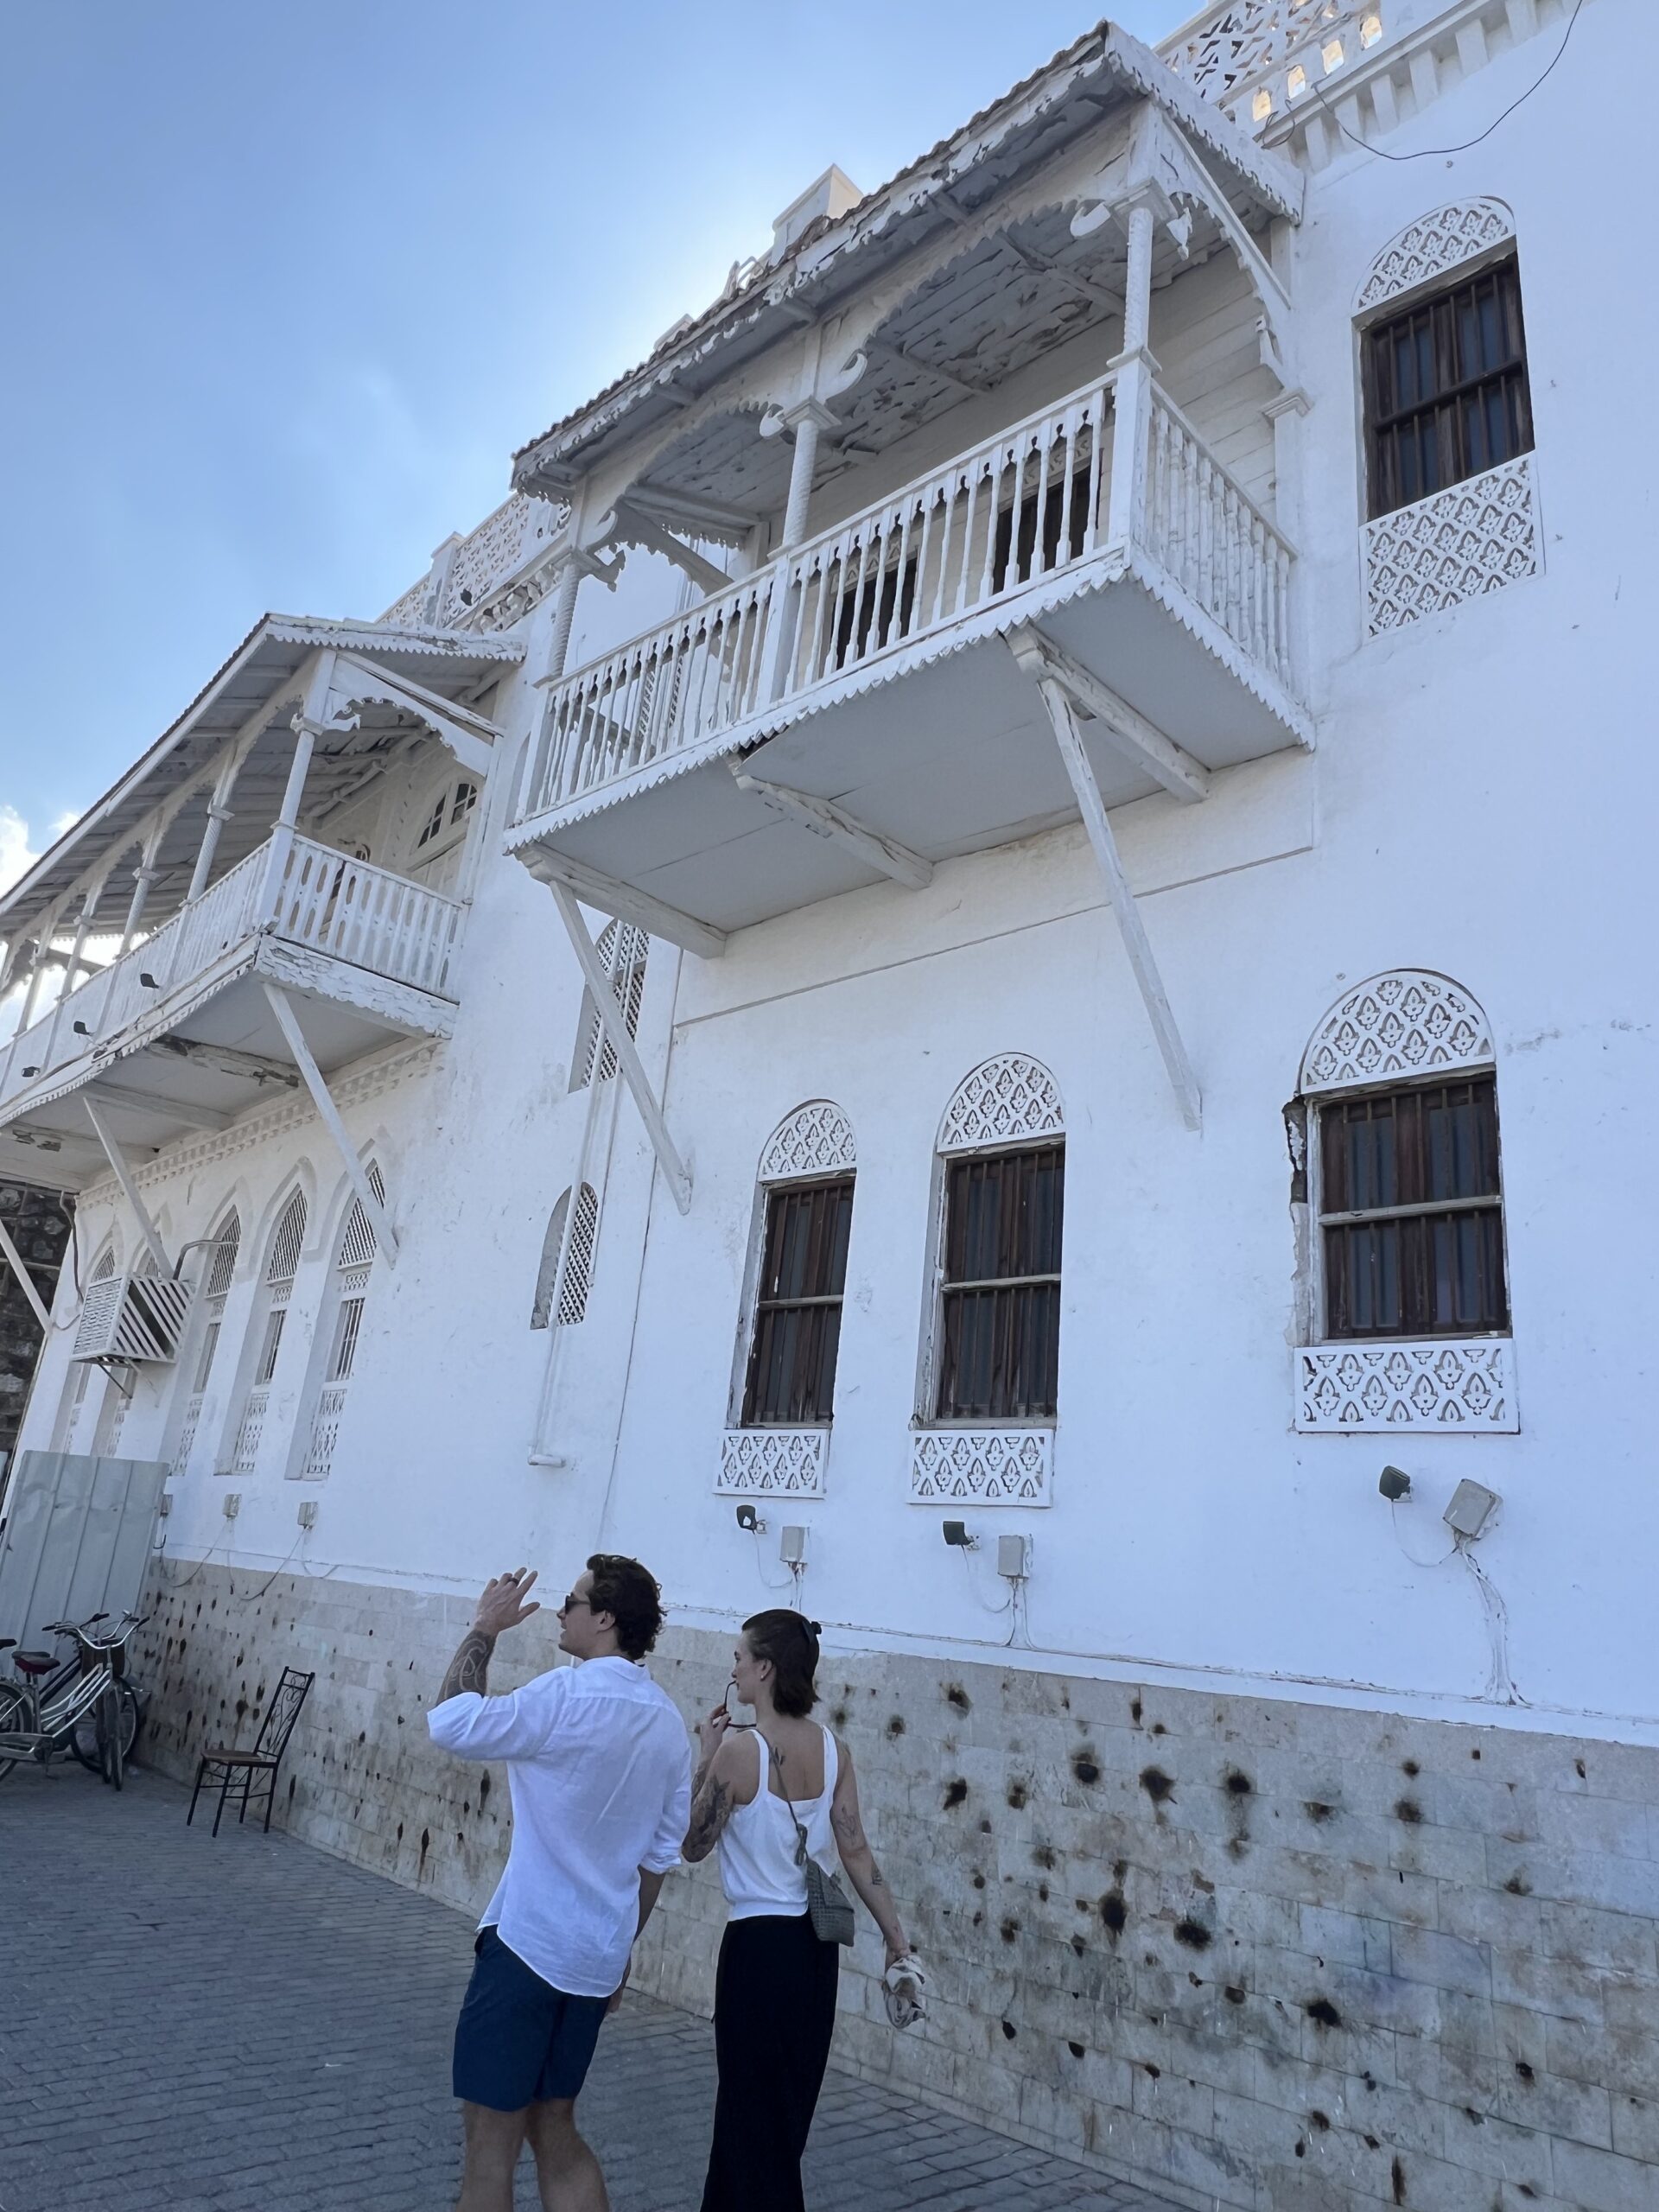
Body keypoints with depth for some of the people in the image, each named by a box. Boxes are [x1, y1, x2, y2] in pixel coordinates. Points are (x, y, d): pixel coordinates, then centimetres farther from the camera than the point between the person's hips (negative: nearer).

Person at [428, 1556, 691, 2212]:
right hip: (595, 1957, 7)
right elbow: (658, 1857, 11)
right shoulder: (668, 1723, 5)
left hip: (529, 1947, -7)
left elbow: (450, 1724, -19)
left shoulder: (569, 1696, -19)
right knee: (553, 2129, 21)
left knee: (491, 2137, 7)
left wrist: (484, 1629, -9)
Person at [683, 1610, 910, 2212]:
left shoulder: (740, 1749, -20)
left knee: (757, 2109, 9)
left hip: (759, 1944, -7)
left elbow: (694, 1845, -10)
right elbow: (856, 1850, -2)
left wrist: (707, 1757, -4)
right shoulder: (833, 1750, -2)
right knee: (787, 2103, 23)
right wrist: (897, 1937, 4)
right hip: (817, 1942, 7)